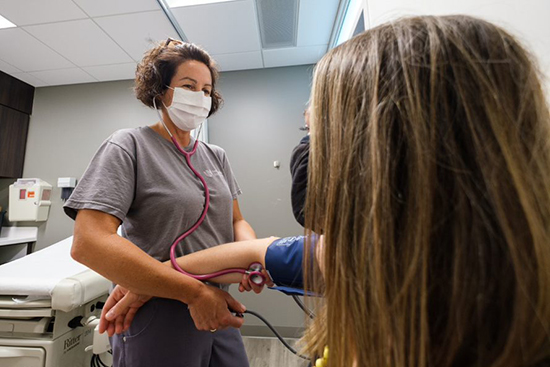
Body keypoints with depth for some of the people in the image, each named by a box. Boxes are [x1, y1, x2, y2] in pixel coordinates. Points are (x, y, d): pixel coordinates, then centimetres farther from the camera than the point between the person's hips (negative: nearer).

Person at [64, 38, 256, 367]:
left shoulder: (216, 156, 4)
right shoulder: (129, 146, -11)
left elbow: (236, 221, 5)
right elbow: (88, 242, -21)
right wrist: (195, 292, -25)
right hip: (158, 324, -5)